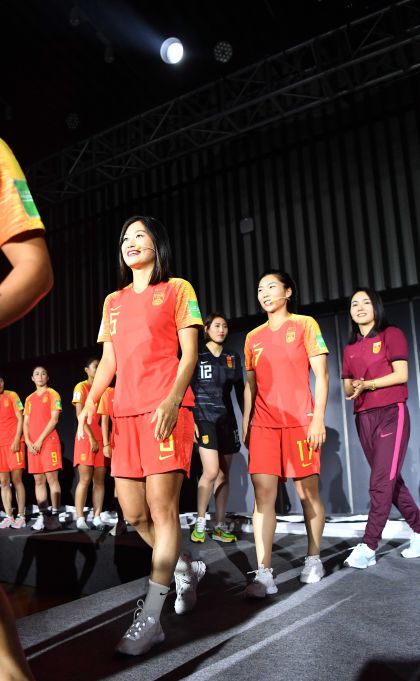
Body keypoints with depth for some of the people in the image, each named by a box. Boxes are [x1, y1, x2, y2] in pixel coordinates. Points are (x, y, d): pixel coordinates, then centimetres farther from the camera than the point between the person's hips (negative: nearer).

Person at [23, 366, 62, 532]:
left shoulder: (52, 394, 2)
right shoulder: (29, 399, 18)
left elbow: (54, 419, -6)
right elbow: (26, 422, 15)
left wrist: (40, 440, -11)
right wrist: (28, 441, -1)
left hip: (48, 441, -5)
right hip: (32, 444, 5)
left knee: (52, 479, -6)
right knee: (38, 481, 5)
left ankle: (54, 516, -3)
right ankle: (42, 515, 8)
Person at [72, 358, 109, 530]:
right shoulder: (81, 387, 1)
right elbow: (80, 415, -8)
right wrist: (91, 438, -13)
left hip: (101, 438, 5)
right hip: (86, 437, -5)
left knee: (100, 480, 2)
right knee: (85, 479, -7)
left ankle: (97, 517, 5)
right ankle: (80, 518, -3)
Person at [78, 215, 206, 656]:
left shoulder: (176, 289, 7)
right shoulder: (113, 301, 22)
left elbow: (189, 353, -1)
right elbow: (109, 361, 19)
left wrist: (173, 400, -17)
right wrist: (90, 401, 3)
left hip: (165, 411, -6)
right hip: (126, 414, 6)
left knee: (162, 508, -6)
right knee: (133, 512, 7)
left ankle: (150, 620, 3)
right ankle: (185, 569, 32)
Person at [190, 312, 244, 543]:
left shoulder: (233, 358, 12)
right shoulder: (197, 356, 1)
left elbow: (240, 391, 13)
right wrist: (190, 419, -12)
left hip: (226, 418, 4)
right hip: (204, 417, -4)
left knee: (223, 473, 5)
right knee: (211, 472, -14)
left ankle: (220, 525, 12)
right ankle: (200, 522, 2)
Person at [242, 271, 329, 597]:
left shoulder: (304, 325, 3)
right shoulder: (253, 337, 14)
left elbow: (321, 375, -2)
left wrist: (318, 418, -10)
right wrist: (246, 423, 12)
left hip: (300, 421, -3)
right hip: (264, 424, 3)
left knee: (308, 492, 5)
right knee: (263, 493, -7)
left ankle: (313, 560, 26)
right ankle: (264, 574, -5)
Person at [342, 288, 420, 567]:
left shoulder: (392, 334, 0)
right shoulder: (350, 348, 15)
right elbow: (348, 388, 13)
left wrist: (367, 384, -16)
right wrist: (354, 387, -10)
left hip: (391, 414, -6)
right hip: (364, 419, 6)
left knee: (381, 483, -9)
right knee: (391, 481, 11)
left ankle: (368, 546, -8)